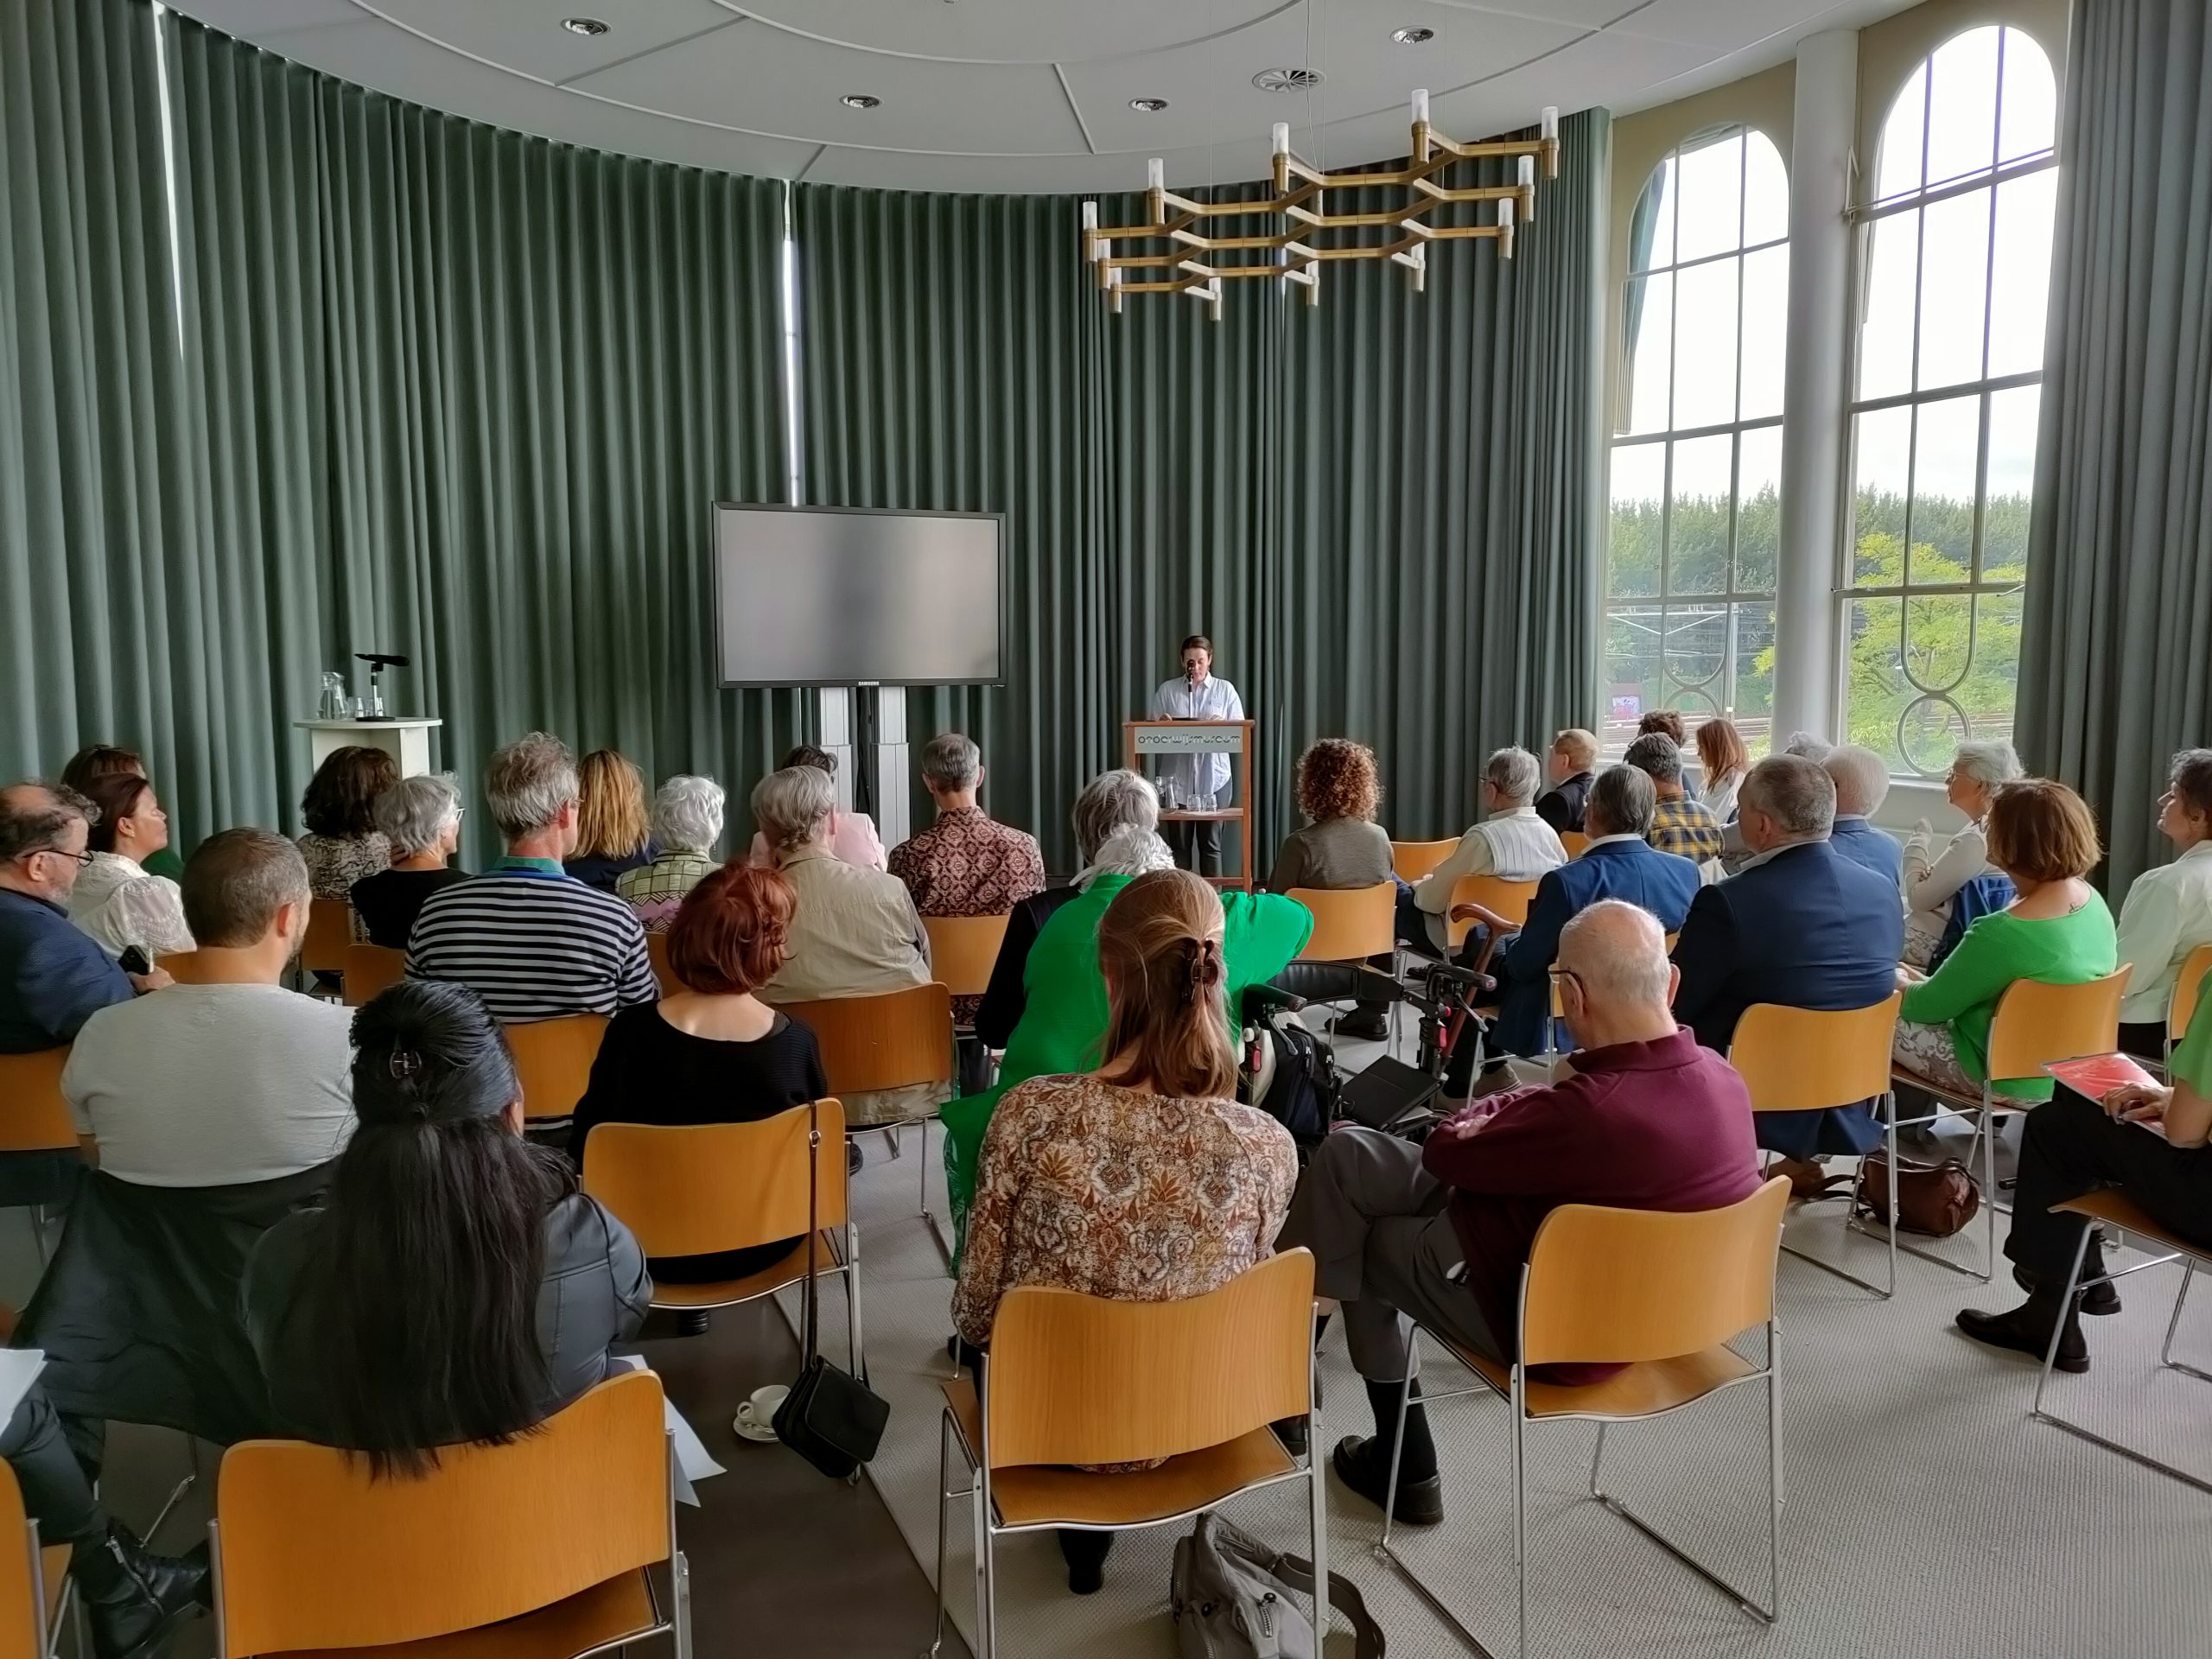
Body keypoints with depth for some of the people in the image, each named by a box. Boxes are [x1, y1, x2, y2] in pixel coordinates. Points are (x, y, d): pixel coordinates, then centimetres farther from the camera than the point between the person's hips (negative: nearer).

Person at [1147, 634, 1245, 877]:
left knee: (1211, 843, 3)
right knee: (1178, 844, 4)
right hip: (1177, 779, 1)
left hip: (1213, 779, -1)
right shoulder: (1167, 690, 7)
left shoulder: (1225, 689, 6)